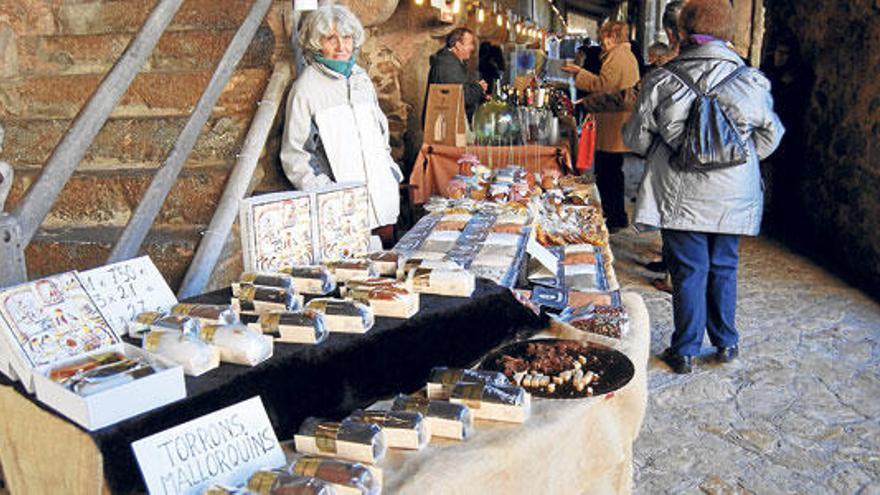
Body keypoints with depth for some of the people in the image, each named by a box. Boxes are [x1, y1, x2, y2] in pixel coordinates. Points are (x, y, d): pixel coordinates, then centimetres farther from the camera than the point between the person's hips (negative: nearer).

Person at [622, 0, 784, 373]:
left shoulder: (662, 80, -8)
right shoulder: (752, 81, -2)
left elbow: (636, 138, -1)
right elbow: (770, 136, 7)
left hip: (680, 195, -1)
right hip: (733, 197, 2)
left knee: (688, 271, 7)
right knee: (723, 269, 16)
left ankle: (685, 352, 14)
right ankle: (726, 343, 29)